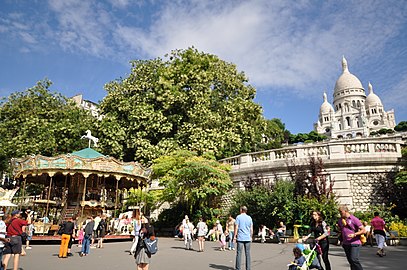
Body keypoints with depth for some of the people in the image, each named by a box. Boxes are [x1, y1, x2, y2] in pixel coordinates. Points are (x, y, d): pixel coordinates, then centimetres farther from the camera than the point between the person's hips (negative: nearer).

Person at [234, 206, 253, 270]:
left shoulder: (238, 217, -2)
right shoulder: (249, 218, 9)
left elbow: (236, 227, -7)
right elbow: (251, 229, 10)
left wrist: (235, 236, -1)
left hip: (240, 238, -3)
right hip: (248, 238, 3)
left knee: (239, 253, 0)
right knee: (247, 253, 8)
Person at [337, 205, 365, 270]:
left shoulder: (354, 219, -7)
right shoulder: (340, 220, 9)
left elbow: (363, 230, -8)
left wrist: (354, 234, -21)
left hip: (355, 243, -6)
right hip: (346, 244, 6)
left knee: (354, 259, -17)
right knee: (350, 261, 10)